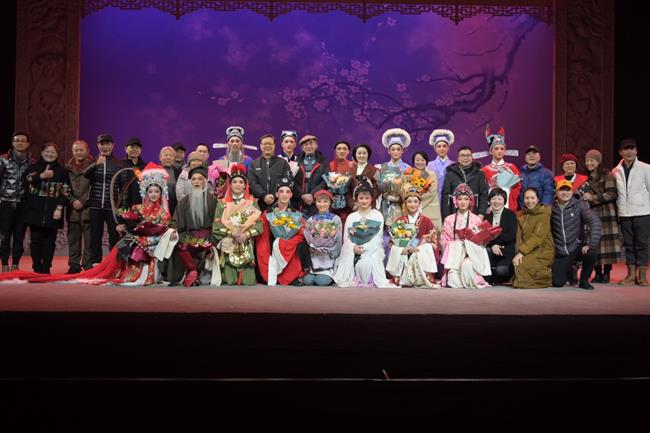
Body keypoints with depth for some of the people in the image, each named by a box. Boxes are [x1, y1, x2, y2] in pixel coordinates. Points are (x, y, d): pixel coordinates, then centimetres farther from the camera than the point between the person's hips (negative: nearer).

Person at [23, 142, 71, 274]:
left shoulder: (62, 171, 8)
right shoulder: (34, 167, 9)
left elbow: (65, 192, 3)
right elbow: (30, 178, -13)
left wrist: (59, 208, -8)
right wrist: (42, 176, -33)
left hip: (52, 212, 0)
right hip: (35, 211, 0)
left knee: (50, 241, 3)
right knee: (36, 240, 1)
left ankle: (46, 268, 11)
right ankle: (37, 268, 8)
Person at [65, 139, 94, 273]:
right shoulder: (68, 168, 15)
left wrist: (82, 201, -9)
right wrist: (73, 201, -2)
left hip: (88, 208, -4)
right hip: (72, 209, 4)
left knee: (89, 239, -6)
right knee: (73, 238, 6)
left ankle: (88, 266, -1)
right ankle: (74, 265, 13)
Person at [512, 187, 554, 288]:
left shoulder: (544, 214, -5)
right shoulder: (521, 215, 13)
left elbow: (538, 237, -16)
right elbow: (519, 237, 3)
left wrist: (522, 252, -23)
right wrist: (518, 253, -14)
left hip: (543, 250, -6)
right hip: (528, 252, 6)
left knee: (522, 263, -27)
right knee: (517, 261, -21)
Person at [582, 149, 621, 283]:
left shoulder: (607, 176, -2)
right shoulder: (587, 178, 15)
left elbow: (612, 194, -10)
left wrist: (593, 197, -13)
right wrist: (583, 197, 5)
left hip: (606, 213, -4)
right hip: (591, 213, 4)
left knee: (607, 242, -5)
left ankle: (606, 272, 3)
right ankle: (598, 273, 6)